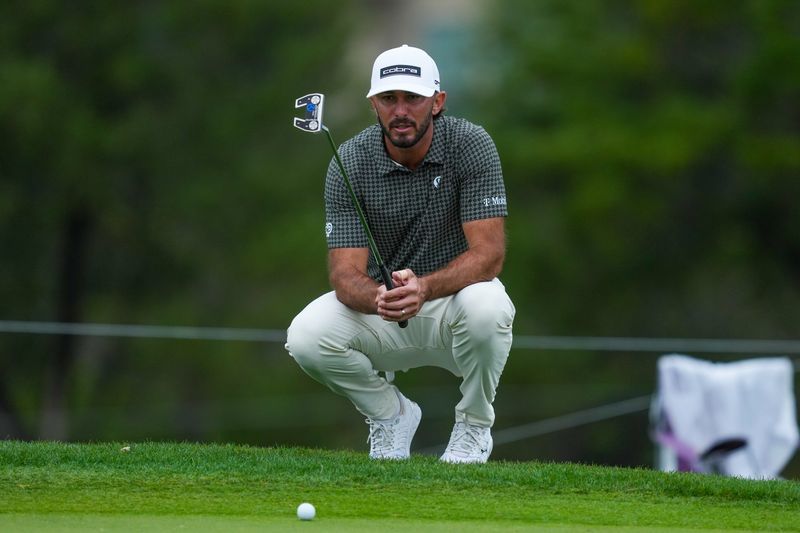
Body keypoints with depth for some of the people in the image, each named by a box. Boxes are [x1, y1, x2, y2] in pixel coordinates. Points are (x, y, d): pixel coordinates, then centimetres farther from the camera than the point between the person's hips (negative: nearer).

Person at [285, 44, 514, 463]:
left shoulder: (471, 146, -17)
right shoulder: (350, 162, -13)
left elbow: (488, 253, -22)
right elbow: (345, 273, -17)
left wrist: (423, 288, -41)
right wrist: (377, 298, -43)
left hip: (453, 297, -1)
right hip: (380, 312, 1)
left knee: (487, 307, -37)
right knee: (306, 337, -27)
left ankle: (474, 426, -6)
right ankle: (390, 414, 5)